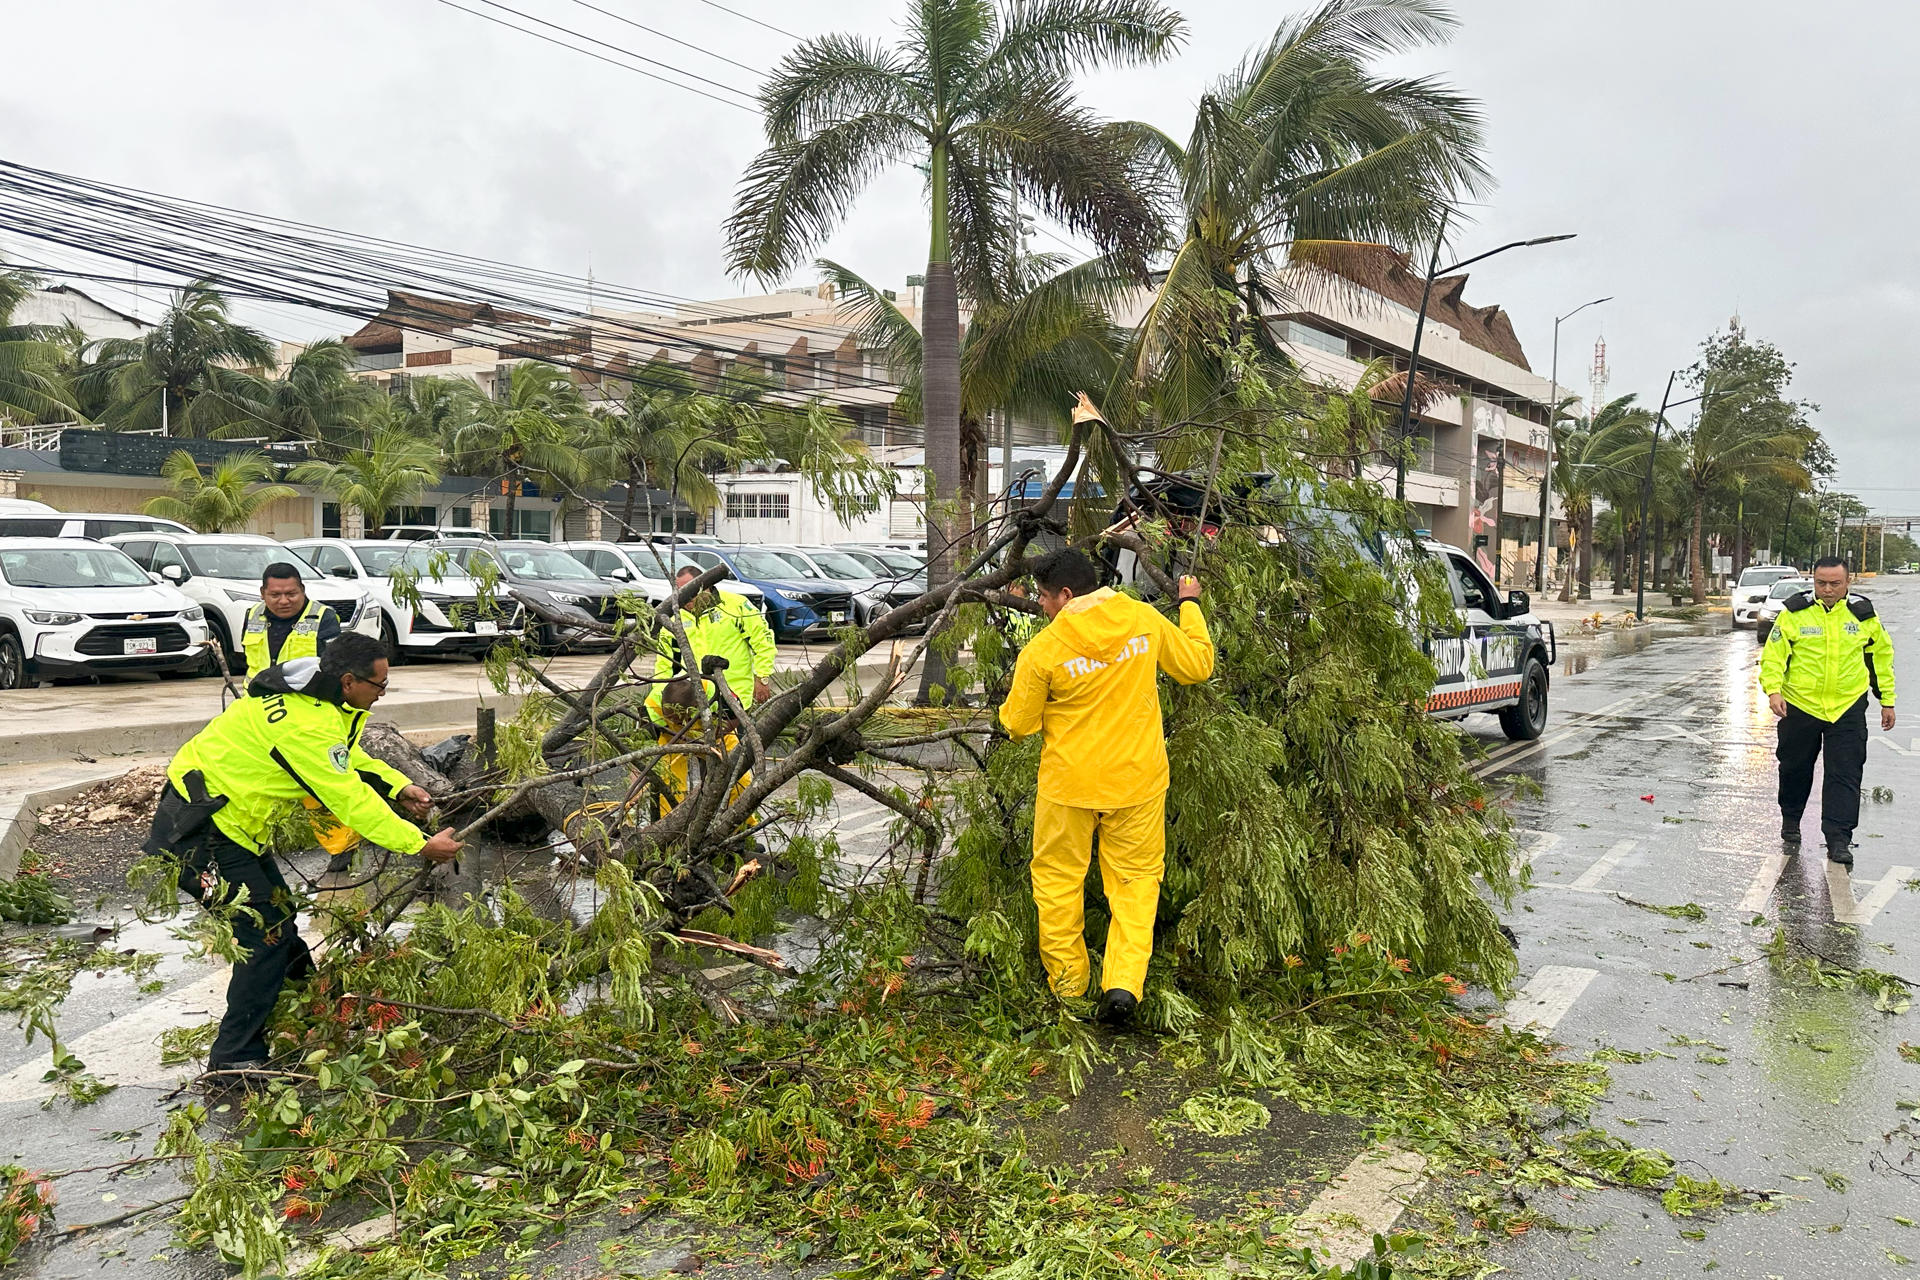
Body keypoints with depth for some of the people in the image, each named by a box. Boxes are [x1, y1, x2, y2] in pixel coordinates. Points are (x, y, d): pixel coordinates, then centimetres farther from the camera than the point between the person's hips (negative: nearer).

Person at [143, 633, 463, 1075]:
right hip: (196, 833, -10)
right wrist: (422, 845, -22)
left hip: (223, 819, 10)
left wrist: (399, 787, 0)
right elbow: (351, 802, -27)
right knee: (267, 935, -8)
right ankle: (234, 1058, 0)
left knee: (279, 917, 18)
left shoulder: (314, 696, 2)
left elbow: (351, 759, 16)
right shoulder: (307, 725, -30)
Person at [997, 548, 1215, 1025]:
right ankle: (1124, 982, 2)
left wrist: (1010, 705, 18)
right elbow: (1198, 665, 8)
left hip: (1069, 785, -2)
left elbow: (1018, 724, -5)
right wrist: (1190, 605, 21)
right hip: (1137, 779, 3)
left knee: (1058, 877, 16)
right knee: (1136, 878, 14)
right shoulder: (1144, 619, -7)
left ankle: (1067, 981, 27)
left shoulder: (1043, 649, -15)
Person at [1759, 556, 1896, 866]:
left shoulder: (1862, 614, 2)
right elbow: (1773, 654, -5)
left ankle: (1839, 839, -1)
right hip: (1799, 705, -1)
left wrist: (1887, 700, 13)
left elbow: (1881, 655, 13)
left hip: (1848, 708, 1)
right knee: (1795, 768, 13)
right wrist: (1773, 690, -20)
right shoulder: (1795, 612, -5)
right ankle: (1790, 821, 35)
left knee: (1845, 775, -4)